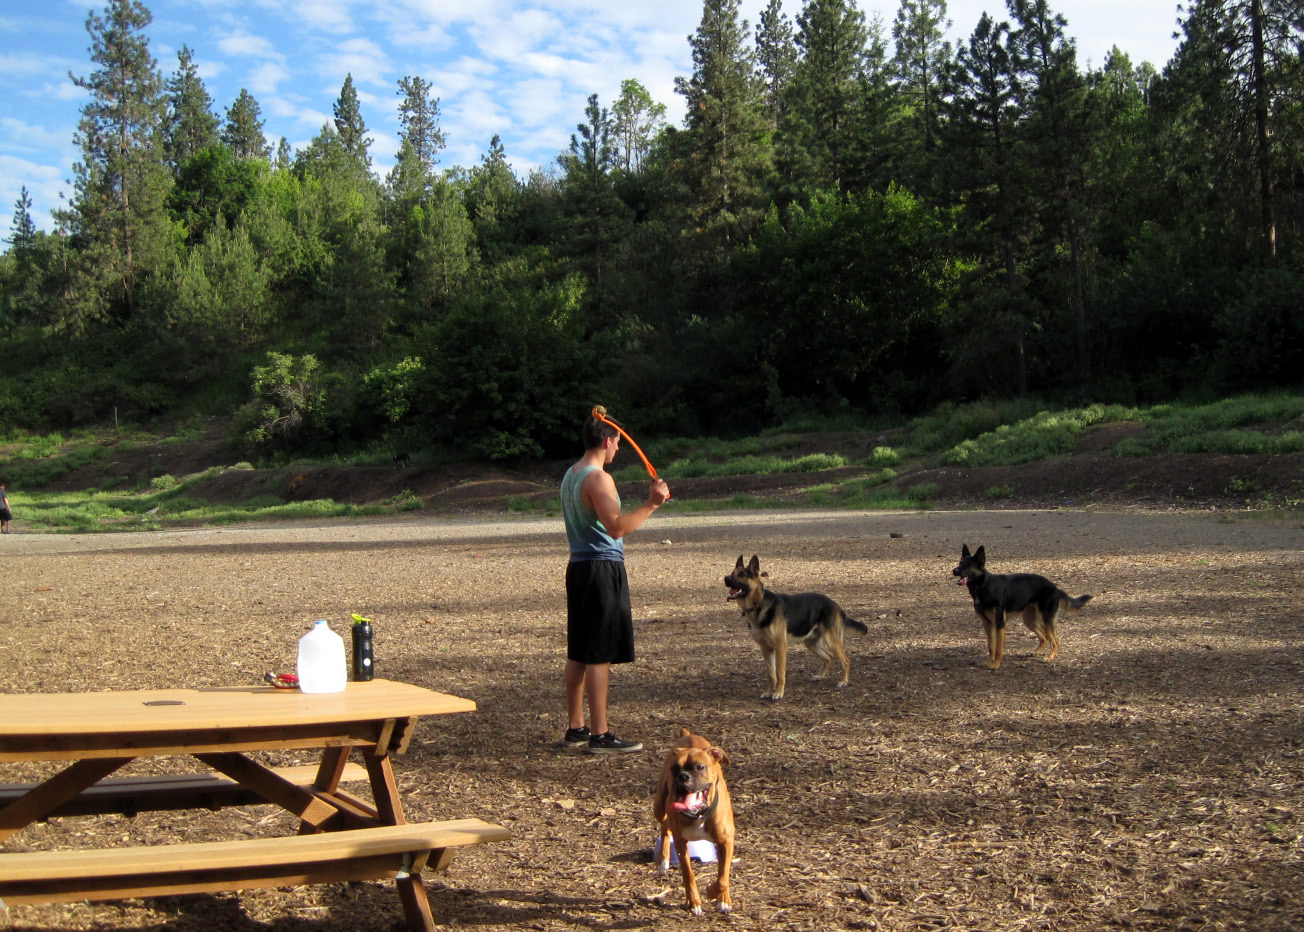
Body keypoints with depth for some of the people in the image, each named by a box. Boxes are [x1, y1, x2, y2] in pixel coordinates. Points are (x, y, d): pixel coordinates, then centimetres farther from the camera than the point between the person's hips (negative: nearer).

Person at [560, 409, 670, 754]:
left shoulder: (570, 475, 14)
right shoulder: (598, 478, -16)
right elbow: (616, 527, -26)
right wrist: (651, 504, -25)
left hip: (578, 567, 10)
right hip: (602, 568, -10)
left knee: (578, 652, 13)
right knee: (600, 656, -6)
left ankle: (575, 728, 20)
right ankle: (600, 735, -3)